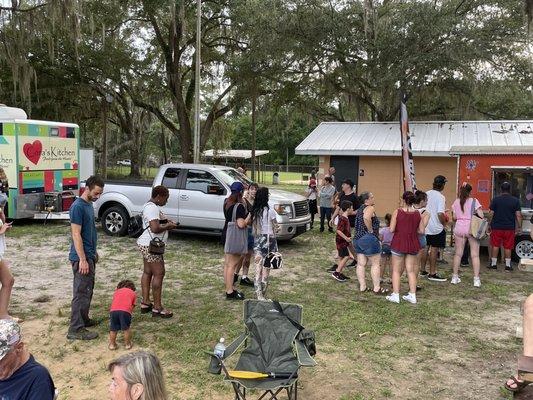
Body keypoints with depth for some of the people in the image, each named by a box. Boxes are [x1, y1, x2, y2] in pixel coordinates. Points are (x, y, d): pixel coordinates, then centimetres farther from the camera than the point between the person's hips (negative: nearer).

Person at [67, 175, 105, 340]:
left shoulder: (89, 204, 11)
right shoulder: (78, 206, -19)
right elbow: (76, 235, -21)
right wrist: (82, 260, -22)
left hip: (89, 255, 10)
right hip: (82, 257, -10)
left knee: (88, 290, 17)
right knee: (81, 292, -6)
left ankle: (83, 319, 30)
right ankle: (75, 329, 0)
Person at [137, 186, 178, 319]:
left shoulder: (150, 206, 16)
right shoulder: (153, 208, -19)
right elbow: (155, 229, -28)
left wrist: (166, 222, 11)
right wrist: (168, 226, -12)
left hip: (146, 244, 11)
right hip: (151, 246, -11)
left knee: (147, 272, 15)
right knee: (159, 274, -8)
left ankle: (145, 303, 23)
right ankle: (157, 308, -4)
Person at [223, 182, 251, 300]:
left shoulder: (227, 203, 6)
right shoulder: (239, 206, -19)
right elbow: (241, 224, -24)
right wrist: (250, 214, -13)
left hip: (227, 233, 9)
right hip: (235, 237, -9)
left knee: (227, 264, 14)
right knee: (232, 265, -3)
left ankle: (228, 288, 25)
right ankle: (230, 292, 3)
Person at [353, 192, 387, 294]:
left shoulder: (360, 209, 18)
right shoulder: (370, 208, -11)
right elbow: (366, 218, -32)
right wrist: (371, 230, -20)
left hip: (357, 238, 9)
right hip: (369, 239, -9)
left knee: (361, 264, 8)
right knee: (375, 264, 1)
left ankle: (362, 286, 13)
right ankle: (377, 288, 5)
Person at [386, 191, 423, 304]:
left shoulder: (397, 212, -11)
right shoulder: (417, 214, -3)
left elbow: (392, 229, -13)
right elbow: (421, 231, 0)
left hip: (399, 243, -3)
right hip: (413, 244, 3)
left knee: (396, 270, 8)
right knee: (411, 270, 12)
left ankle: (395, 295, 7)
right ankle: (412, 295, 14)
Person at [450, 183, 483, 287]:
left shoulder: (456, 202, 4)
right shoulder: (474, 201, -5)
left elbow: (454, 217, 5)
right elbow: (481, 216, -9)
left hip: (459, 228, 3)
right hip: (472, 228, -3)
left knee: (458, 253, 10)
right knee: (475, 255, 2)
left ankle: (455, 277, 14)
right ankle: (476, 279, 0)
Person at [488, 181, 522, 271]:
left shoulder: (495, 199, -3)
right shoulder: (515, 200, -2)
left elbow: (491, 214, -2)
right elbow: (518, 215, -3)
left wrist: (490, 224, 8)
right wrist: (519, 227, 4)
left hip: (496, 227, 0)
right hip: (510, 228, 0)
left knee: (495, 246, 8)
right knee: (508, 247, 7)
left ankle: (493, 264, 10)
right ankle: (508, 265, 10)